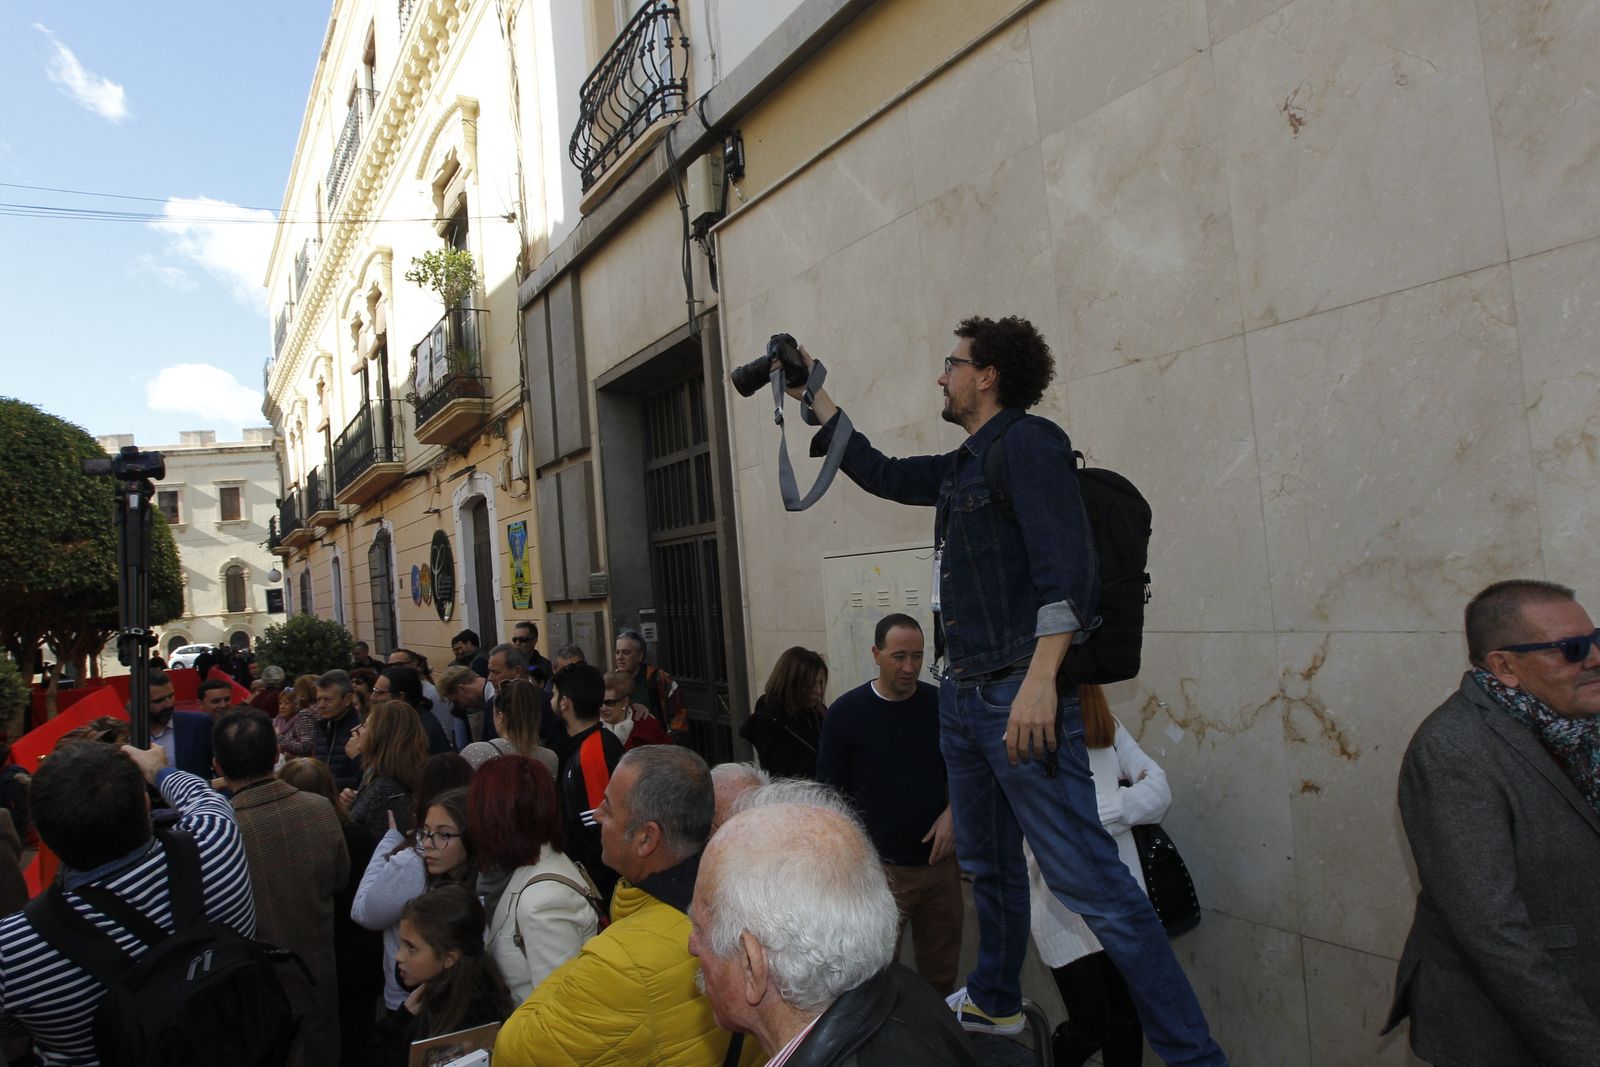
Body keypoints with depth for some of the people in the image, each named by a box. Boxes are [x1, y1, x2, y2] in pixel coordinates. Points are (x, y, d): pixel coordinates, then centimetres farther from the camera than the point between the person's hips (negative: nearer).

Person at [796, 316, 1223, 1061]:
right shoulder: (962, 467, 17)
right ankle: (994, 1003, 40)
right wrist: (813, 397, 33)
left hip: (1019, 696, -9)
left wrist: (1040, 680, -29)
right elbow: (881, 474, 30)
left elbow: (1068, 569, -20)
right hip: (964, 694, 10)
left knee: (1089, 880, -11)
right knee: (987, 862, 22)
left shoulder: (1028, 444, -10)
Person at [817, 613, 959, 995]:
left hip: (939, 860, 3)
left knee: (941, 974, 14)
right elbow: (830, 792, 0)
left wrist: (952, 813, -4)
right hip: (878, 865, -2)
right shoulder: (846, 712, -6)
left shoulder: (941, 705, 0)